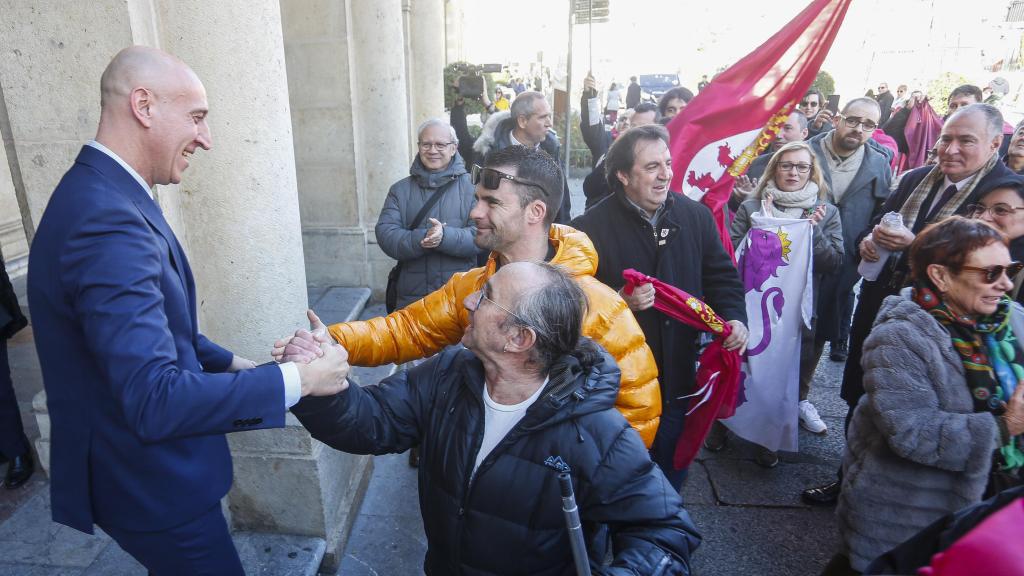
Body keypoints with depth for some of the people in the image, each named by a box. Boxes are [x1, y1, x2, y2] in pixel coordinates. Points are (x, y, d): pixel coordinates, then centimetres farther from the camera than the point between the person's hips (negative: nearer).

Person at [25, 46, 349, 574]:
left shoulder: (101, 193, 3)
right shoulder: (107, 220, -30)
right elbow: (157, 400, -35)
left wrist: (232, 365, 5)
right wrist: (298, 379, -28)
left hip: (140, 463, 9)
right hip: (149, 481, -9)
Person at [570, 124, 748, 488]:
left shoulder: (695, 216, 0)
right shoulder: (591, 227, -14)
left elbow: (721, 275, 9)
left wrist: (735, 317, -8)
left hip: (678, 376, 4)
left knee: (672, 468, 23)